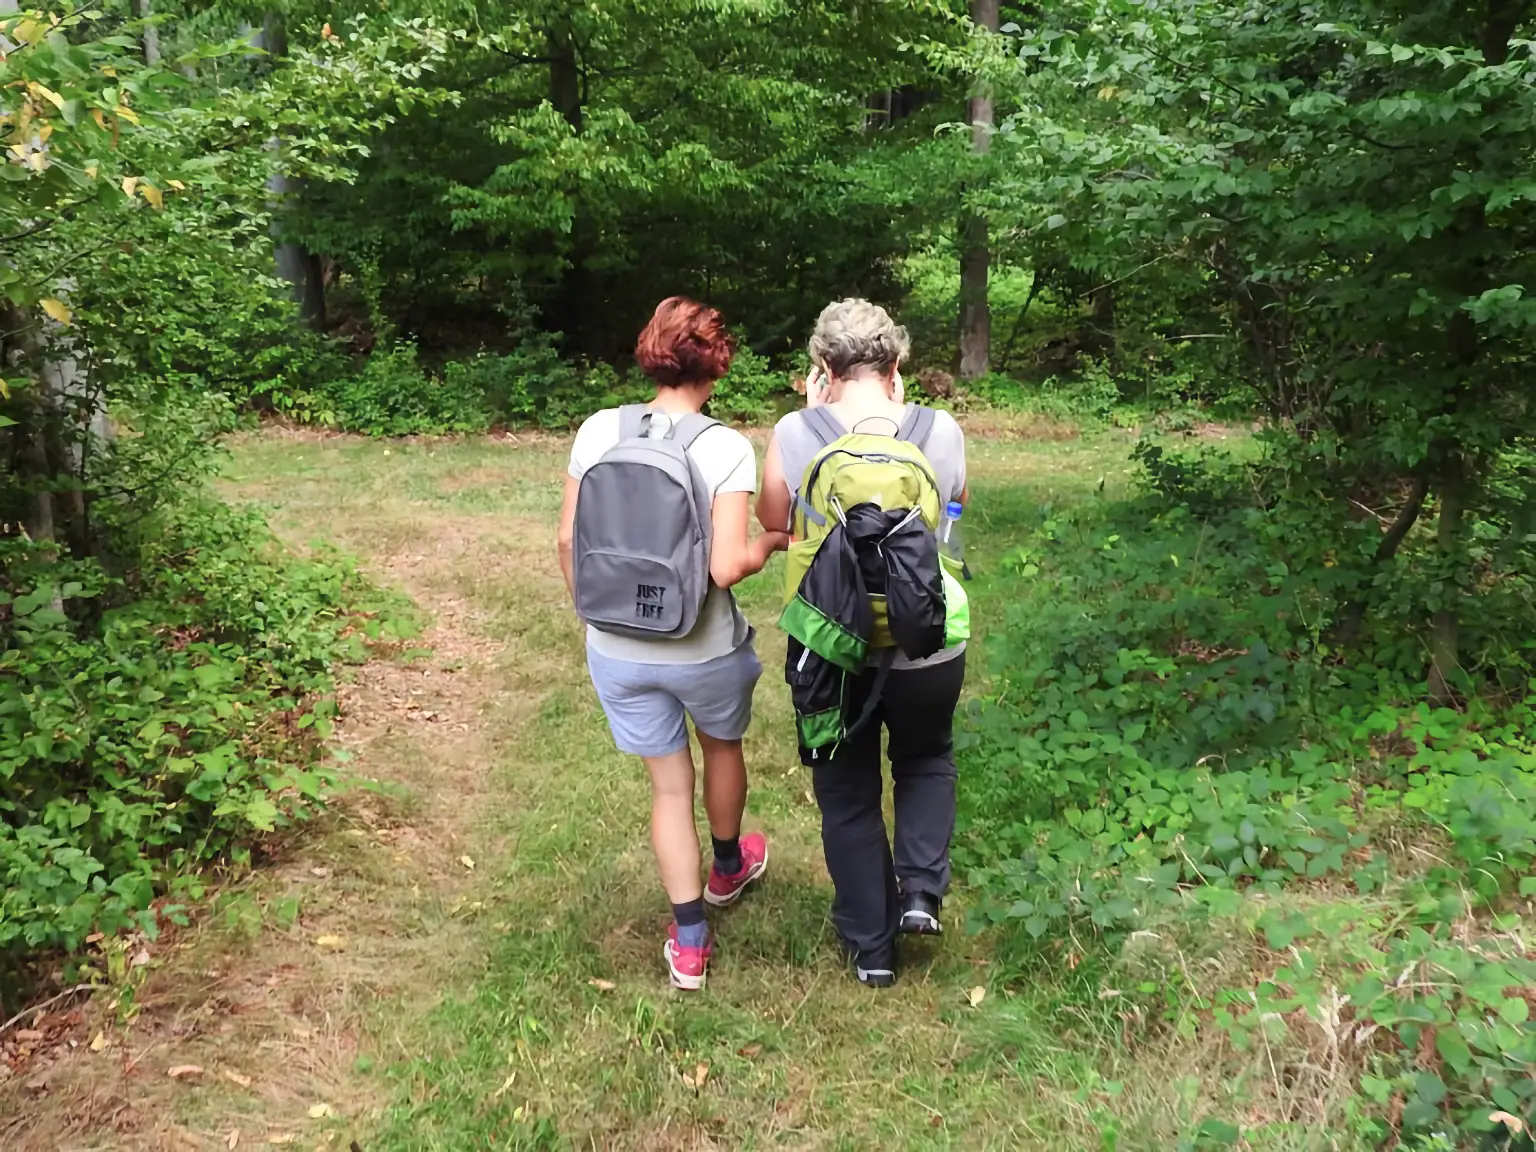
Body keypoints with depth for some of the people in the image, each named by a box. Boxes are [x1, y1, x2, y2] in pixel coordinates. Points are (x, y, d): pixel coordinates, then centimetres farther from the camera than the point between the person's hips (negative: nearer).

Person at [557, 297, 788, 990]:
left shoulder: (599, 430, -7)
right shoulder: (726, 449, -17)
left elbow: (569, 540, -2)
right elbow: (727, 567, -23)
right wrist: (770, 544, -1)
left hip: (617, 648, 2)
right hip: (704, 650, -2)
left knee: (668, 784, 18)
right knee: (721, 746, 28)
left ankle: (689, 945, 24)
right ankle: (727, 868, 54)